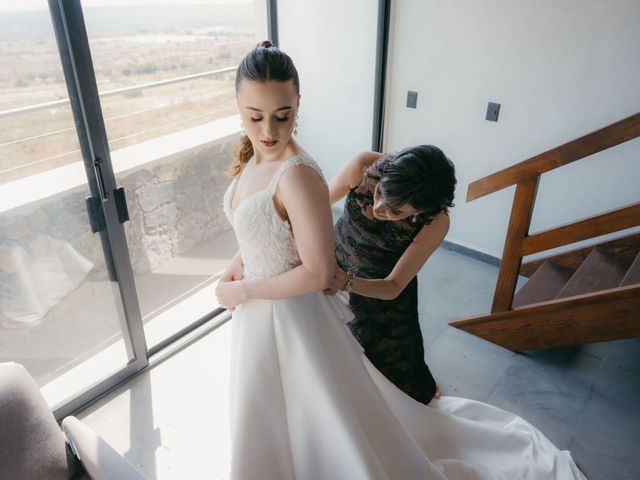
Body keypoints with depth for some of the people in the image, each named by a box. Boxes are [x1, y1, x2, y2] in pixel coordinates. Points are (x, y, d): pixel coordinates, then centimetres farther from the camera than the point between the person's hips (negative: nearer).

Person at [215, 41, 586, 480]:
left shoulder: (297, 175, -30)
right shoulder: (255, 157, -2)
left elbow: (318, 273, -28)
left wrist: (243, 290, -18)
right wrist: (238, 264, -2)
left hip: (292, 318, -8)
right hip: (259, 311, 9)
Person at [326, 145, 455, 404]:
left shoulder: (436, 223, -33)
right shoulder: (363, 166, -33)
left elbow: (393, 287, -26)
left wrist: (348, 283, -44)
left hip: (380, 285, -2)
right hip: (335, 260, 2)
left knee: (392, 363, 14)